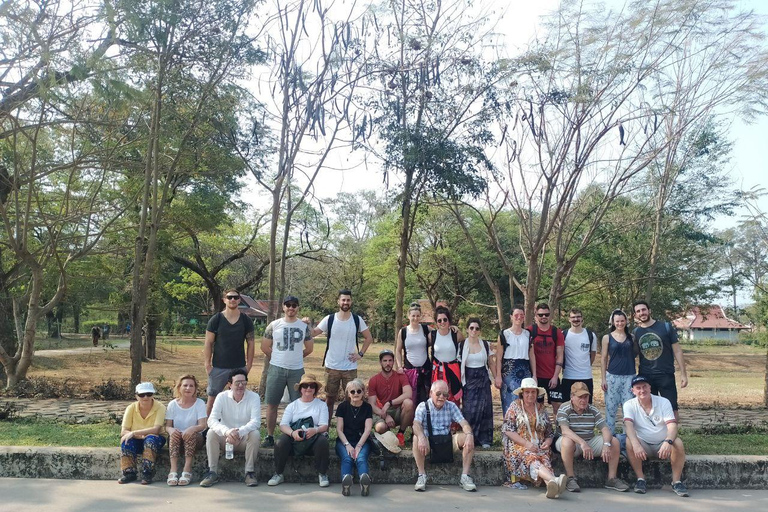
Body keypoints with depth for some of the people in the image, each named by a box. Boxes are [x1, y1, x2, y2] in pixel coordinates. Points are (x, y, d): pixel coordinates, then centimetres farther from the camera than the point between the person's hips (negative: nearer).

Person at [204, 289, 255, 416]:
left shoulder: (246, 320, 3)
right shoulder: (216, 320, -2)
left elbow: (251, 343, 6)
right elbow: (208, 343, -1)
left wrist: (249, 365, 1)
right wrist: (207, 365, -6)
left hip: (239, 367, 2)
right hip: (218, 367, -1)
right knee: (212, 398, 4)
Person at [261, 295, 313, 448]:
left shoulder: (304, 327, 4)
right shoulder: (274, 325, 2)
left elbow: (309, 349, 13)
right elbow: (265, 347, 8)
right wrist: (278, 359, 10)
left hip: (297, 370, 0)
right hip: (276, 370, 0)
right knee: (272, 404, 5)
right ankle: (269, 436, 16)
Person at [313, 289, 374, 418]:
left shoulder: (357, 320, -3)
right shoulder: (329, 319, -5)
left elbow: (369, 338, 8)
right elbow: (313, 333, -2)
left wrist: (361, 354, -1)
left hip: (350, 368, 0)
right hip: (331, 367, 0)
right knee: (329, 398, 11)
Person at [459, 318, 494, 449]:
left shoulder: (485, 344, 4)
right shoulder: (462, 345, -1)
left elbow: (490, 363, 12)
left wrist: (496, 378, 7)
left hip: (483, 379, 2)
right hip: (468, 380, -2)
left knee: (484, 409, 0)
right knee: (469, 410, -5)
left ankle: (484, 439, 10)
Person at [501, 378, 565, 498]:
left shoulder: (541, 409, 18)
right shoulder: (515, 407, 8)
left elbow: (550, 433, 20)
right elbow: (508, 430, -2)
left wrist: (547, 442, -4)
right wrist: (526, 444, -13)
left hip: (539, 447, 3)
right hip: (519, 446, -3)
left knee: (544, 459, -31)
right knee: (531, 457, -35)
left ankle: (551, 485, -59)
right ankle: (554, 480, -61)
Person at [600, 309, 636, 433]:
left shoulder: (631, 337, 8)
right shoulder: (607, 338, 2)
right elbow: (603, 359, 2)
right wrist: (603, 379, -2)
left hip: (629, 376, 2)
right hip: (612, 376, -2)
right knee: (611, 407, 0)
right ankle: (610, 434, 10)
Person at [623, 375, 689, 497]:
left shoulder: (663, 402, -3)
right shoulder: (629, 405, -4)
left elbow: (672, 425, -15)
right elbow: (628, 425, -20)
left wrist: (668, 442, -36)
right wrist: (636, 444, -39)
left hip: (663, 446, 1)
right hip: (643, 447, 0)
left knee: (678, 443, -30)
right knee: (629, 441, -31)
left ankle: (676, 481, -15)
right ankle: (640, 479, -17)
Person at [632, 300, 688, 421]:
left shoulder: (666, 327, -3)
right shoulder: (635, 332, 5)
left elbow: (677, 351, -1)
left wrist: (683, 374, -5)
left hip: (666, 376, -3)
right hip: (645, 377, 3)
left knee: (672, 411, -3)